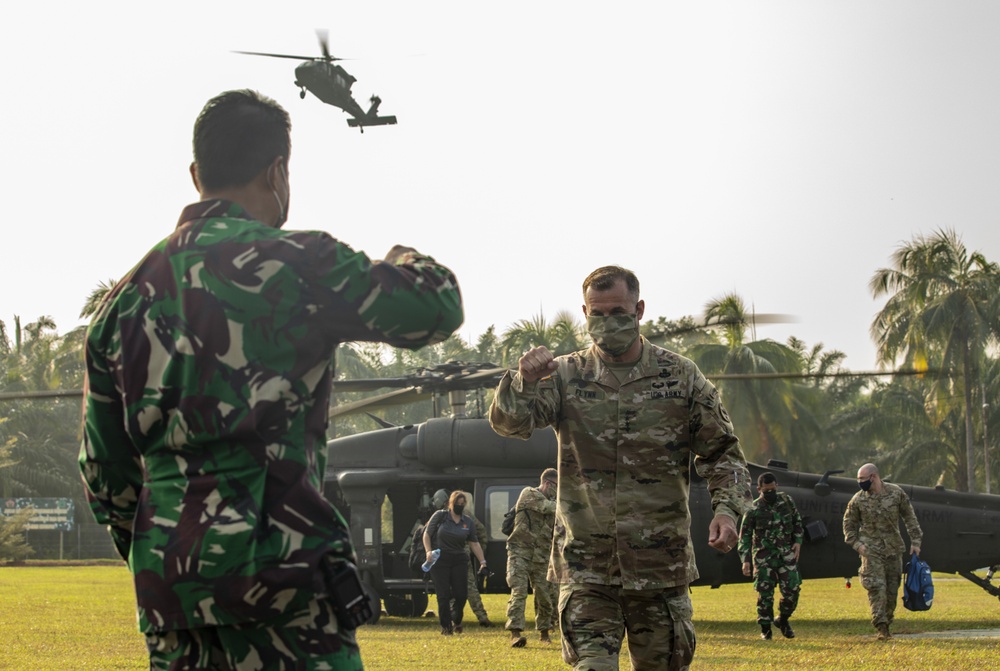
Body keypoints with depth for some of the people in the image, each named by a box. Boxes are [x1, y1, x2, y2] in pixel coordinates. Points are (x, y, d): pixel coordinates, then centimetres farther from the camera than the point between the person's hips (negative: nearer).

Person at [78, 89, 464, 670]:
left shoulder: (128, 294, 13)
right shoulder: (295, 265, -6)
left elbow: (104, 467, 17)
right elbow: (438, 307, 0)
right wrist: (408, 262, 22)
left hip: (164, 576, 7)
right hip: (274, 569, -7)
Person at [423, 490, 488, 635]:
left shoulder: (468, 522, 9)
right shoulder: (440, 516, 0)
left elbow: (474, 543, 10)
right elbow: (427, 534, 2)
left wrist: (482, 562, 4)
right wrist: (428, 551, -12)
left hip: (459, 560, 3)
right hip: (439, 560, -3)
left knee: (461, 594, -4)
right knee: (443, 595, -6)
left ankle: (456, 620, 23)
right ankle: (446, 626, 6)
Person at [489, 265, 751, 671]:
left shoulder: (680, 376, 4)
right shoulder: (565, 377, 3)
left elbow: (721, 451, 7)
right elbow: (509, 423, -10)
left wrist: (727, 508, -10)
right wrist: (524, 382, -31)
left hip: (661, 564, 1)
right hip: (585, 565, -1)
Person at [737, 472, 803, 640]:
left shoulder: (786, 500, 2)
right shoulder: (754, 510, -9)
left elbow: (797, 521, 16)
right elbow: (744, 536, -6)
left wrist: (798, 541, 4)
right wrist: (746, 560, -13)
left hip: (786, 554, 3)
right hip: (764, 556, -3)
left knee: (792, 590, -4)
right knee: (765, 593, -4)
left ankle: (783, 620, 21)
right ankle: (765, 628, 10)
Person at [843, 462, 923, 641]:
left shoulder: (896, 493, -1)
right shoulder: (858, 499, -2)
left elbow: (909, 517, 7)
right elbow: (848, 523, 9)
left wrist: (915, 541, 4)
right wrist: (856, 544, -3)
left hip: (894, 549, 2)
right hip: (871, 550, -2)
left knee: (892, 589, 6)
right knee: (877, 587, -13)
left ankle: (887, 624, 18)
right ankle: (880, 626, -14)